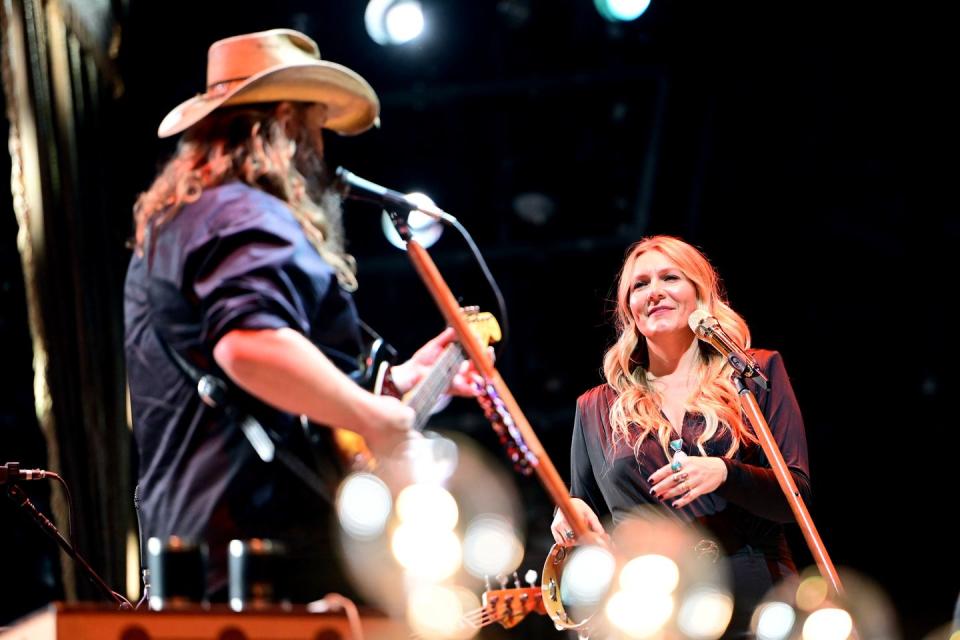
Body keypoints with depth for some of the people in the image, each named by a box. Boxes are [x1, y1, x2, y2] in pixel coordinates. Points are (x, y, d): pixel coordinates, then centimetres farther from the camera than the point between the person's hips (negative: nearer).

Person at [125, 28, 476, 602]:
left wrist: (400, 380, 31)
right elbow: (250, 343, -30)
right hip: (273, 536, -11)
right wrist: (377, 415, -19)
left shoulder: (172, 226, 25)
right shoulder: (247, 216, -9)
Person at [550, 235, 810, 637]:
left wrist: (724, 473, -16)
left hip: (756, 607, -2)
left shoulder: (755, 374, 8)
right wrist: (572, 517, -2)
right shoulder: (596, 408, 13)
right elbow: (589, 523, 20)